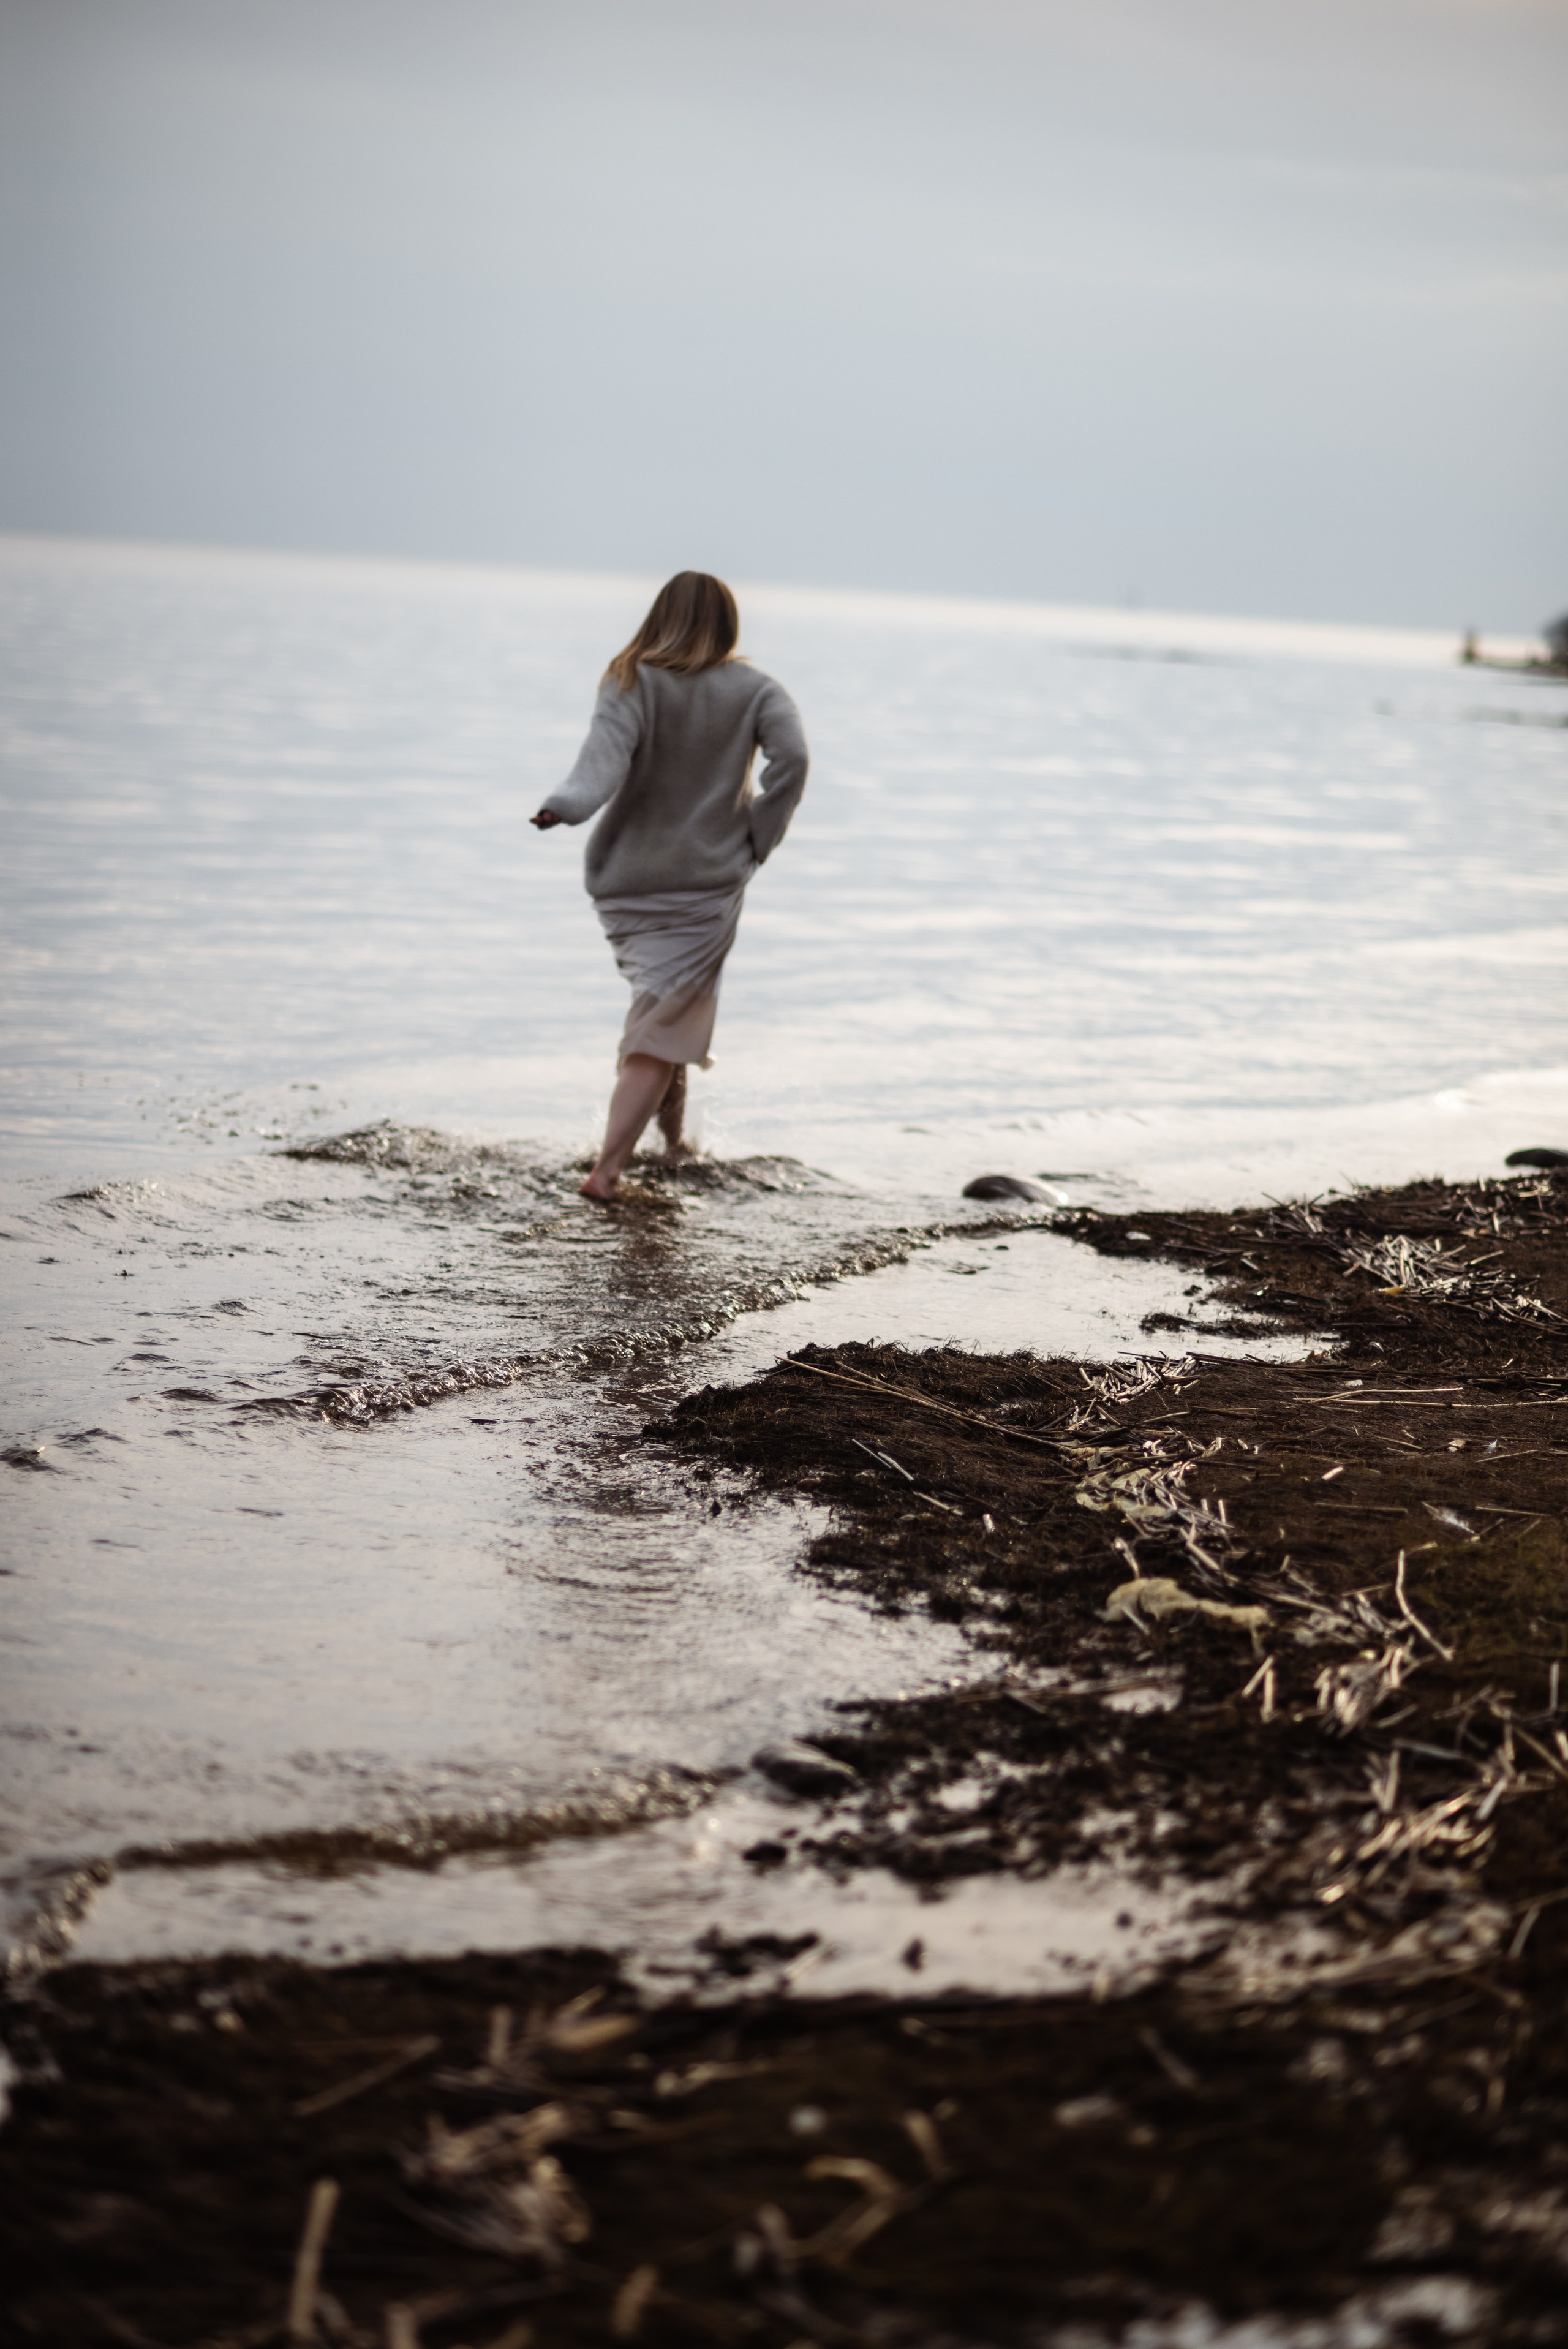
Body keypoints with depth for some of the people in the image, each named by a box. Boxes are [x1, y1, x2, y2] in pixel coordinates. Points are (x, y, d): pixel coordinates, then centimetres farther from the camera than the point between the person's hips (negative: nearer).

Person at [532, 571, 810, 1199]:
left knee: (664, 1006, 24)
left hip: (626, 879, 2)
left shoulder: (632, 685, -5)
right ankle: (606, 1168, -15)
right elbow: (792, 756, -19)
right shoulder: (752, 691, -3)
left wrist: (565, 806, -36)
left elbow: (608, 750, -23)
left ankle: (674, 1137, 31)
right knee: (663, 1029, -3)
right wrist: (758, 839, -11)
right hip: (708, 883, -1)